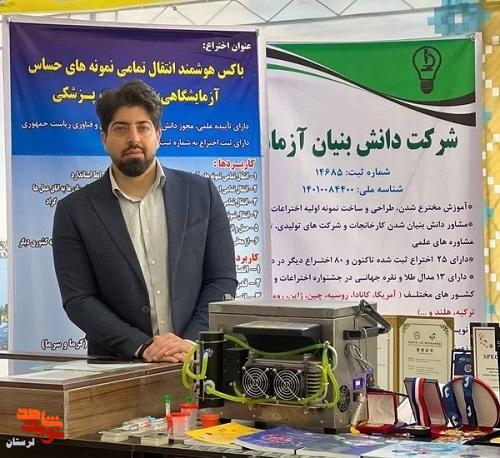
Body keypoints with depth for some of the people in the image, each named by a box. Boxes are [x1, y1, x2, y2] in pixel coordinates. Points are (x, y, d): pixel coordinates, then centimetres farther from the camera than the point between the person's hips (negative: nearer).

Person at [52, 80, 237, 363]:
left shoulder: (201, 193, 8)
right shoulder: (74, 211, 5)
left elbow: (222, 281, 7)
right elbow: (78, 300, 0)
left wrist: (191, 342, -7)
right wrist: (142, 347, -10)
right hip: (116, 367, -1)